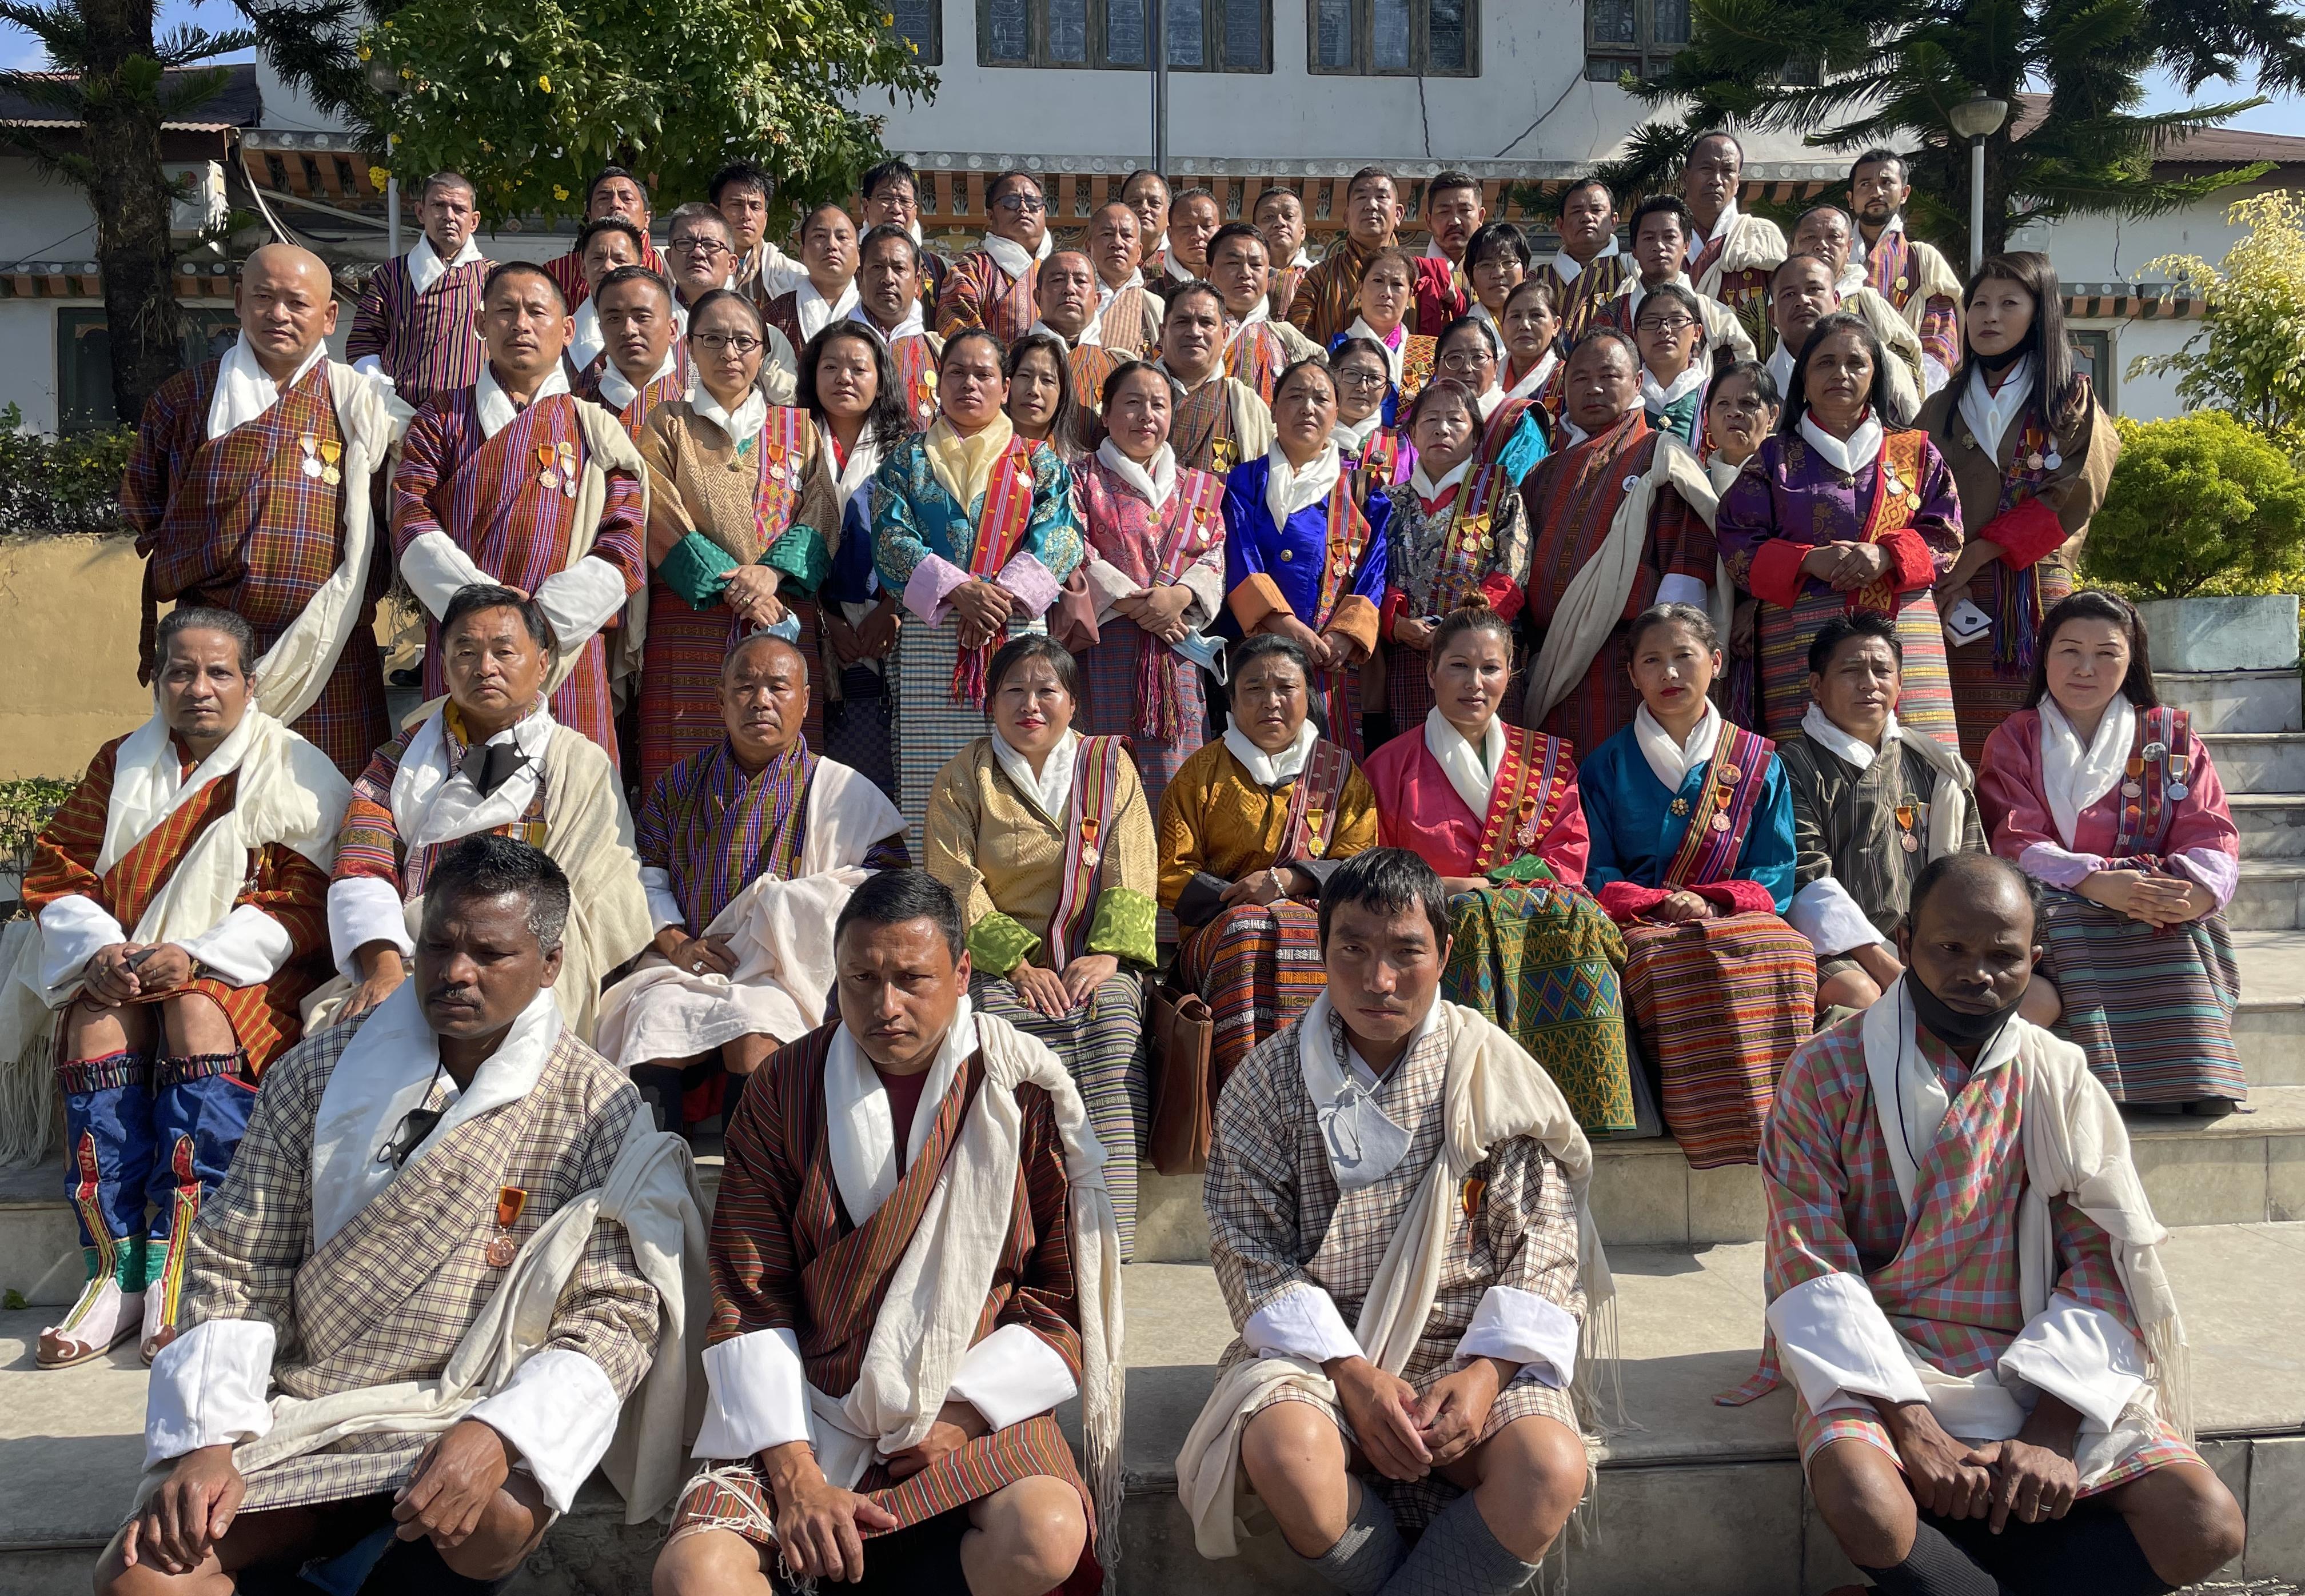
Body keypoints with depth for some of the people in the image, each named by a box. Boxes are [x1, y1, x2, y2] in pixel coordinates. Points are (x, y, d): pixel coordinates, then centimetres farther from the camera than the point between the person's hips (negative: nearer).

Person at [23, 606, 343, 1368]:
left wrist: (196, 955, -19)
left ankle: (177, 1274, -35)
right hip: (123, 966, 3)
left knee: (196, 1013, -34)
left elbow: (303, 903, -6)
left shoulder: (296, 773, 4)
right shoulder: (122, 765, 16)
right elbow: (56, 875, 10)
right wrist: (98, 950, -11)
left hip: (243, 970, -3)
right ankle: (116, 1272, -31)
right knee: (98, 1021, -29)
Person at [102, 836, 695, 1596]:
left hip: (471, 1420, -2)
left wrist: (497, 1436, -24)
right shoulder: (318, 1073, 3)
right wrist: (210, 1441, -9)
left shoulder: (598, 1107, -5)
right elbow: (237, 1268, 4)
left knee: (494, 1524, -33)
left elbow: (616, 1312, -8)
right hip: (301, 1417, 2)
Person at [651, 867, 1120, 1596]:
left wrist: (966, 1413, -10)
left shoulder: (1025, 1093, 0)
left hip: (976, 1406, 0)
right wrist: (794, 1473, -10)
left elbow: (1069, 1298, 3)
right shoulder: (785, 1088, 3)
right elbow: (751, 1300, 1)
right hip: (811, 1409, 0)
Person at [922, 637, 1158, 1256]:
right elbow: (957, 887, -1)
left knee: (1115, 1019, -32)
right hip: (999, 962, 0)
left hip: (1092, 963, 1)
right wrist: (1019, 965, -14)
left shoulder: (1109, 765, 13)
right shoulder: (963, 778, 9)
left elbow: (1130, 877, 4)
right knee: (995, 1014, -34)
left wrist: (1106, 954, -13)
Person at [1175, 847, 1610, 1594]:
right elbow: (1250, 1250, -2)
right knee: (1286, 1449, -33)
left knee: (1552, 1468, -29)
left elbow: (1542, 1242, 1)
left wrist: (1487, 1370, -15)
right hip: (1318, 1338, 0)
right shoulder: (1271, 1078, 2)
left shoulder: (1494, 1071, 3)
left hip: (1472, 1348, 1)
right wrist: (1349, 1372, -15)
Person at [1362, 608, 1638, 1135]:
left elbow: (1568, 859, 10)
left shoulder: (1547, 760, 19)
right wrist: (1440, 887, -10)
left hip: (1539, 907, 2)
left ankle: (1594, 1127, -36)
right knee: (1477, 918, -37)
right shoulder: (1392, 765, 14)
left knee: (1575, 916, -33)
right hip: (1437, 919, -1)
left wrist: (1488, 884, -8)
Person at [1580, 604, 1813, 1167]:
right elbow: (1596, 876, 6)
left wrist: (1712, 903, -11)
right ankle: (1714, 1127, -25)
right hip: (1639, 930, -1)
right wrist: (1658, 904, -13)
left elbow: (1774, 875, 9)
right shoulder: (1606, 766, 13)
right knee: (1686, 966, -37)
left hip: (1737, 920, 1)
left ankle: (1775, 1119, -25)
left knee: (1787, 954, -34)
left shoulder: (1758, 763, 15)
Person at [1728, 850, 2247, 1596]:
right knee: (1866, 1509, -33)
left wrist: (2051, 1431, -16)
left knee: (2206, 1529, -16)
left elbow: (2103, 1265, -2)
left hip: (2036, 1364, 3)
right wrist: (1909, 1425, -22)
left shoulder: (2056, 1076, 4)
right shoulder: (1826, 1072, -5)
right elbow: (1813, 1276, -10)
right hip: (1877, 1362, -3)